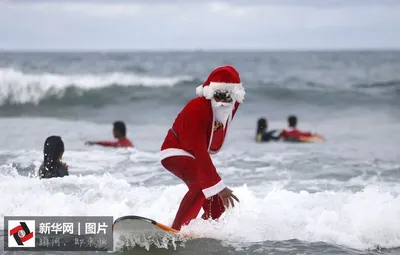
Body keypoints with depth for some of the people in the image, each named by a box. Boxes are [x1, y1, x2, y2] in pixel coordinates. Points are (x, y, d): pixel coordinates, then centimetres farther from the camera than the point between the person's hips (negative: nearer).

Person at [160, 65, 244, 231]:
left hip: (194, 156, 9)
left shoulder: (232, 106, -10)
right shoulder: (197, 109, -34)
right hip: (175, 153, -9)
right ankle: (176, 230, -40)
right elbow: (200, 152, -38)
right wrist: (219, 186, -42)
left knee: (217, 205, 7)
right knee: (201, 185, -36)